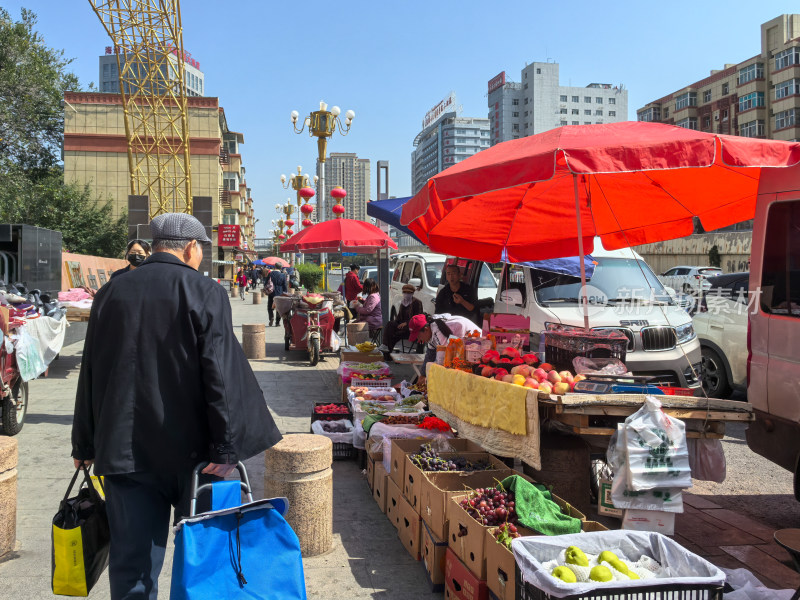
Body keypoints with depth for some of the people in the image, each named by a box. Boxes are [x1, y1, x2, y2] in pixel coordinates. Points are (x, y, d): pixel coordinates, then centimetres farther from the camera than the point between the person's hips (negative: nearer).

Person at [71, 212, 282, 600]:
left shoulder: (110, 294, 5)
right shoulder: (204, 292, -8)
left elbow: (89, 375, 10)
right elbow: (222, 376, -15)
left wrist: (84, 445, 17)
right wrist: (228, 448, -14)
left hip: (124, 451, 3)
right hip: (190, 451, -3)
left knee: (131, 561, 9)